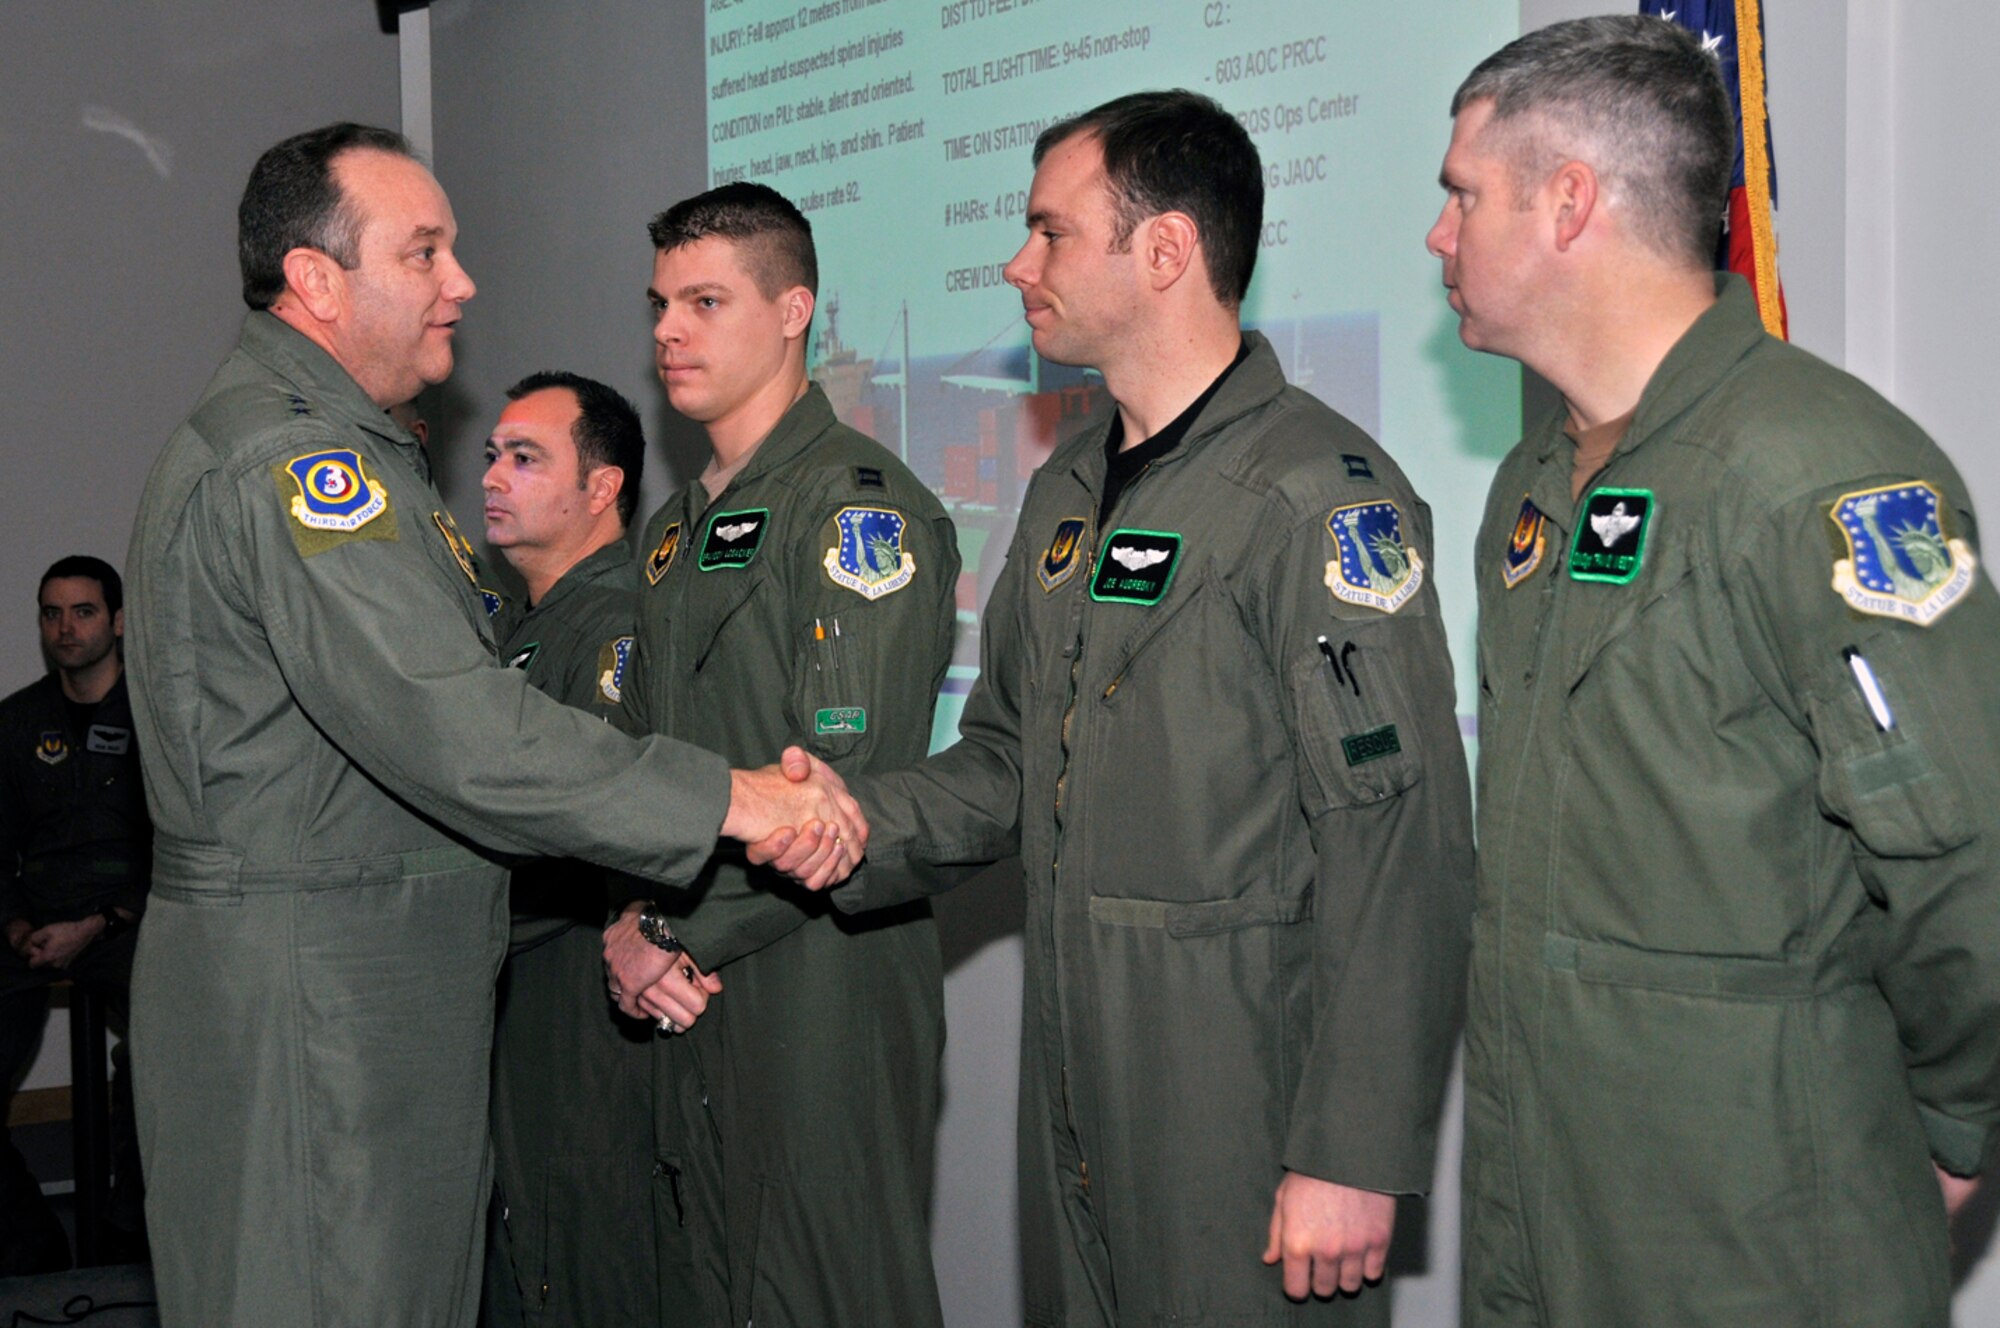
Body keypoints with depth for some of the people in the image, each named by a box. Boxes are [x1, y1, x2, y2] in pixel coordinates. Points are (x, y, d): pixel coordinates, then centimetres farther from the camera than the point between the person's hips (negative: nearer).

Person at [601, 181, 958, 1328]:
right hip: (692, 990, 8)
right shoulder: (677, 528, 16)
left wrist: (677, 932, -14)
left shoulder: (864, 506, -12)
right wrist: (631, 923, 0)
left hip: (826, 987, -8)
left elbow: (846, 784, -20)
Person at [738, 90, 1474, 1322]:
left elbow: (1399, 852, -19)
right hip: (1075, 1093, 8)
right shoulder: (1067, 495, 13)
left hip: (1244, 1107, -8)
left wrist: (1353, 1157, -20)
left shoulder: (1319, 494, -15)